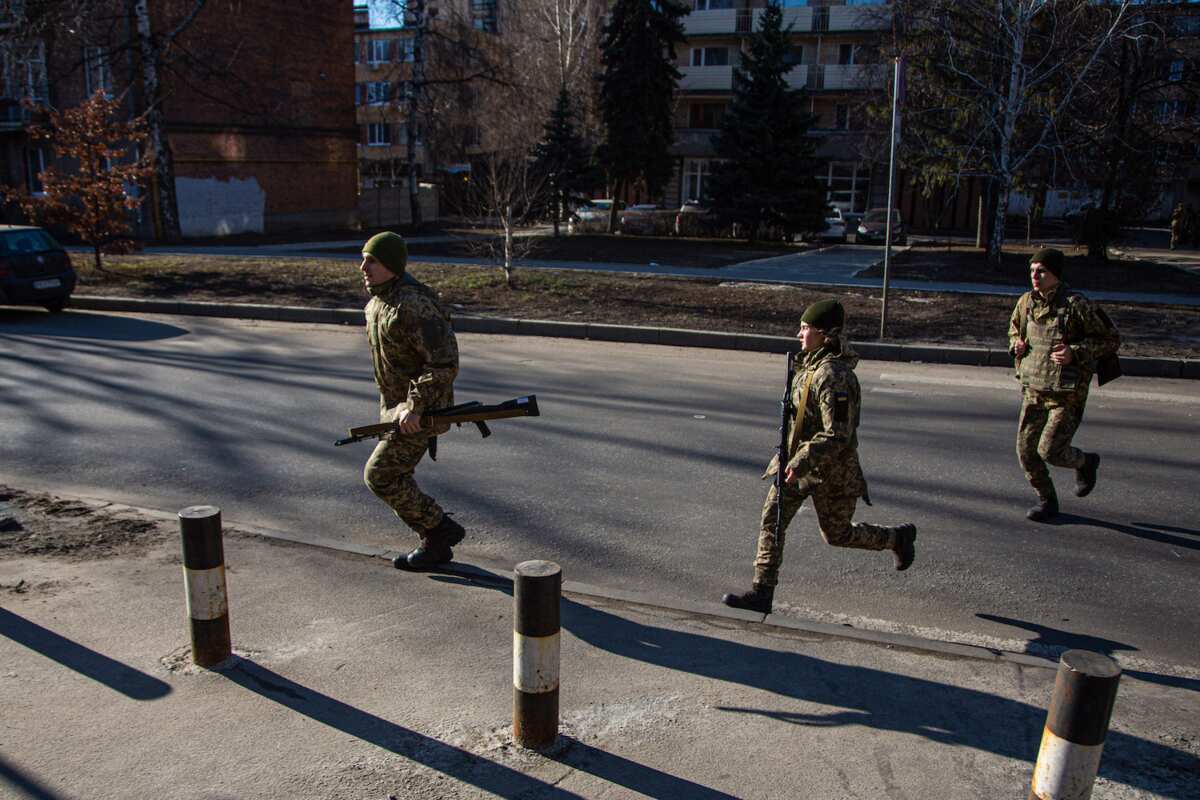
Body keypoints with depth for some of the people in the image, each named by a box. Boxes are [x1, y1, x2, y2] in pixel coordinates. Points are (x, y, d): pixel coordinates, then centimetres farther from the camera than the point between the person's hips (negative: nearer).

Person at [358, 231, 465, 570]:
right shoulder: (378, 302, 7)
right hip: (396, 405, 10)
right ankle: (435, 545, 24)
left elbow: (445, 363, -30)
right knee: (395, 478, 12)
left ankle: (440, 528, 7)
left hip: (422, 410, -10)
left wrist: (414, 408, -29)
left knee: (379, 475, -8)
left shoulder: (413, 306, -25)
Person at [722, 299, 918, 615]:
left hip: (830, 469, -8)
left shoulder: (834, 377, -27)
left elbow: (837, 435, -28)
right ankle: (761, 593, 6)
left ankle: (898, 537, 36)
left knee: (837, 534, 11)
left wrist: (801, 462, -29)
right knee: (772, 520, 1)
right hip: (799, 458, 8)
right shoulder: (814, 361, 2)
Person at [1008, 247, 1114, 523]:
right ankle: (1046, 500, 26)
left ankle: (1085, 462, 25)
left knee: (1050, 451, -9)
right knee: (1026, 449, 5)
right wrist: (1016, 344, 0)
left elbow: (1105, 340, -7)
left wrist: (1074, 352, -22)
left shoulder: (1075, 305, -14)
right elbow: (1014, 328, 23)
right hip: (1033, 389, 6)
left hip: (1067, 393, -6)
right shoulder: (1026, 302, 3)